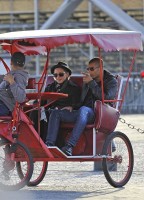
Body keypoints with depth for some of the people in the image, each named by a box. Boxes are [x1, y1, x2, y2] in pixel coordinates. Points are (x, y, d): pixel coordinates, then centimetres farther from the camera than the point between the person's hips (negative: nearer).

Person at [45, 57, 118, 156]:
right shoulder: (87, 80, 24)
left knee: (83, 110, -41)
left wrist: (91, 83, -12)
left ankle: (70, 146, -51)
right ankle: (49, 144, -26)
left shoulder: (111, 81, 5)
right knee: (56, 113, -10)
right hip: (83, 112, 7)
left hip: (99, 113, -7)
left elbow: (106, 97, -15)